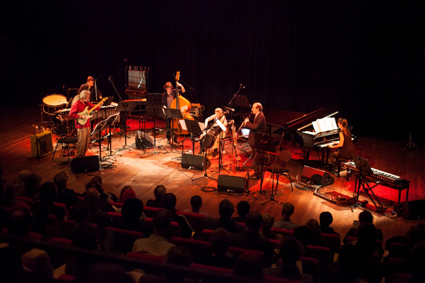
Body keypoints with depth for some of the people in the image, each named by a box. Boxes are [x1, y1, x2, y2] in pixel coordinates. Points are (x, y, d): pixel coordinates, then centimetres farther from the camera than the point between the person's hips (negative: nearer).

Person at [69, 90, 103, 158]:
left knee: (87, 142, 13)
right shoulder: (77, 104, -13)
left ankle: (82, 156, 25)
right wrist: (81, 116, -19)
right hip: (81, 126, -8)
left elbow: (94, 107, 18)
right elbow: (71, 114, -15)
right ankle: (78, 157, 5)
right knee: (81, 143, -7)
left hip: (87, 126, 8)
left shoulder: (87, 103, 10)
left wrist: (99, 106, -1)